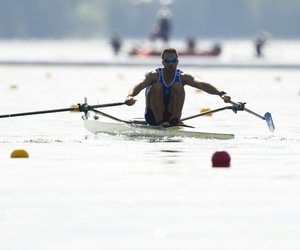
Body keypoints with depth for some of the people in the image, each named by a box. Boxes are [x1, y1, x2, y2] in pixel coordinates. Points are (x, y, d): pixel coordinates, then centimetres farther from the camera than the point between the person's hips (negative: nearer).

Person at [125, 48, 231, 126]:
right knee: (157, 86, -23)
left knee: (178, 87, -17)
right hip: (153, 117, -1)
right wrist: (130, 96, -50)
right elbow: (140, 85, -27)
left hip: (171, 115, 1)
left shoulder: (183, 77, -5)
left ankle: (175, 119, -26)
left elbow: (202, 85, -19)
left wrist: (221, 94, -35)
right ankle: (160, 122, -33)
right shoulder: (155, 75, -10)